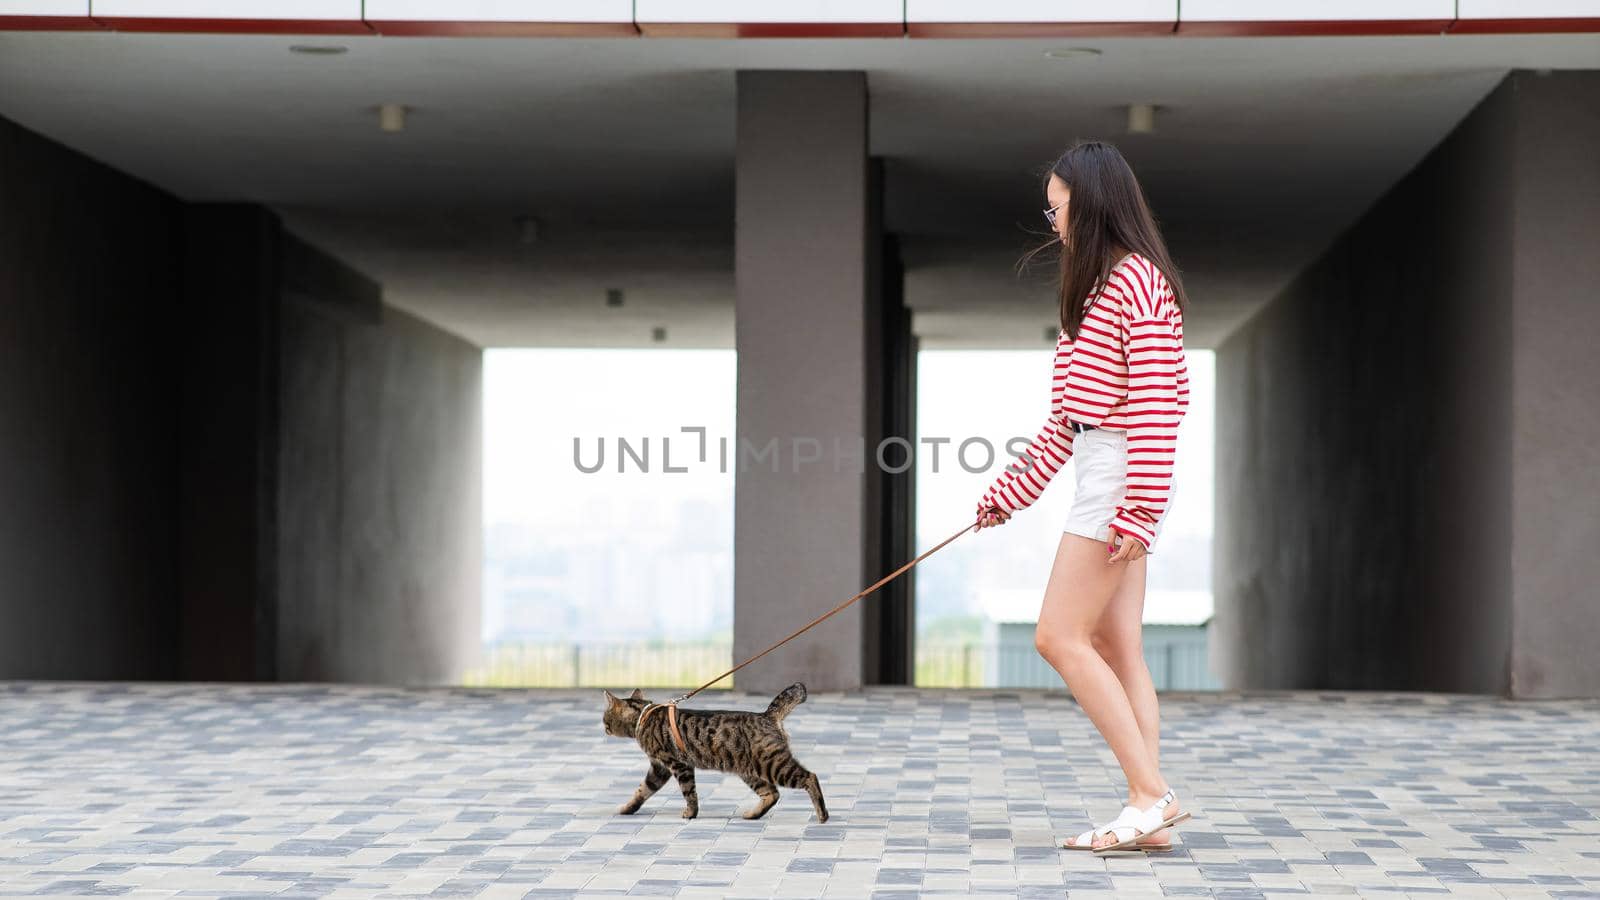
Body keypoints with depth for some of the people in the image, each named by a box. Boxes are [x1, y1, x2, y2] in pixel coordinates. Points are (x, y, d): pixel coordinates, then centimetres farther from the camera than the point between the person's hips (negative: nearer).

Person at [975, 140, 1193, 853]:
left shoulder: (1136, 280, -11)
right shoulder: (1096, 287, 20)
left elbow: (1157, 400, -18)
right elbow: (1065, 418, 22)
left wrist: (1138, 511, -23)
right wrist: (1009, 491, 21)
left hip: (1122, 471, -10)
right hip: (1099, 466, 10)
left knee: (1060, 637, -11)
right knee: (1116, 650, 5)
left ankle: (1152, 793, -9)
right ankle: (1148, 817, 4)